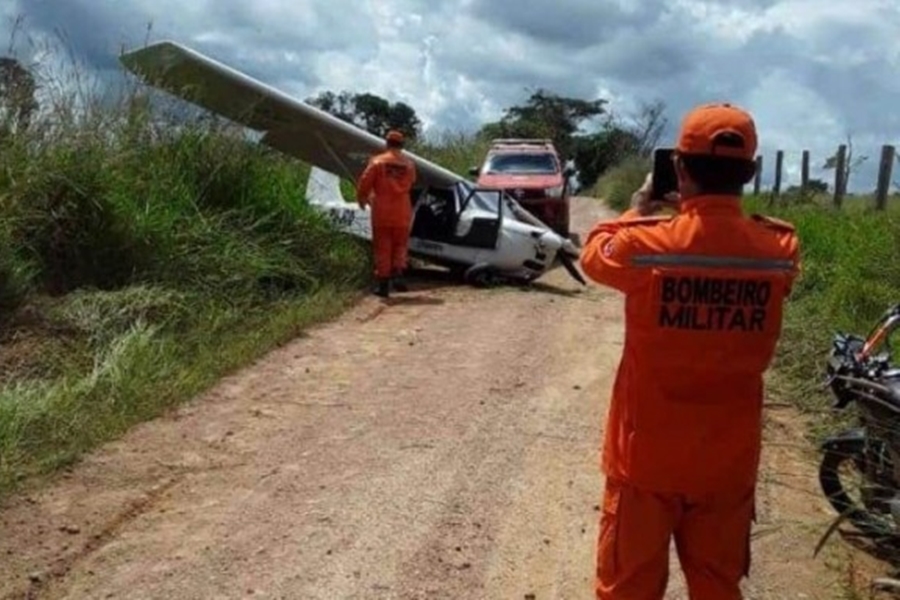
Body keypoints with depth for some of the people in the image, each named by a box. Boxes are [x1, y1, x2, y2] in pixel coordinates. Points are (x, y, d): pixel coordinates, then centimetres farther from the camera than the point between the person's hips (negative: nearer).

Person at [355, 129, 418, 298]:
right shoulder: (409, 163, 3)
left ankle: (383, 283, 5)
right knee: (400, 245, 15)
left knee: (382, 247, 5)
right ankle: (397, 274, -2)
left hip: (382, 211, -2)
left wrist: (362, 200, 13)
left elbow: (364, 184, -4)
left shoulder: (377, 162, -5)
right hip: (402, 212, 2)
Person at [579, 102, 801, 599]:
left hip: (647, 453, -2)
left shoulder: (645, 244, -18)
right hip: (729, 458, 3)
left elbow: (594, 254, 5)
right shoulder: (781, 251, -9)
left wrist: (639, 208, 17)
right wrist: (699, 214, 13)